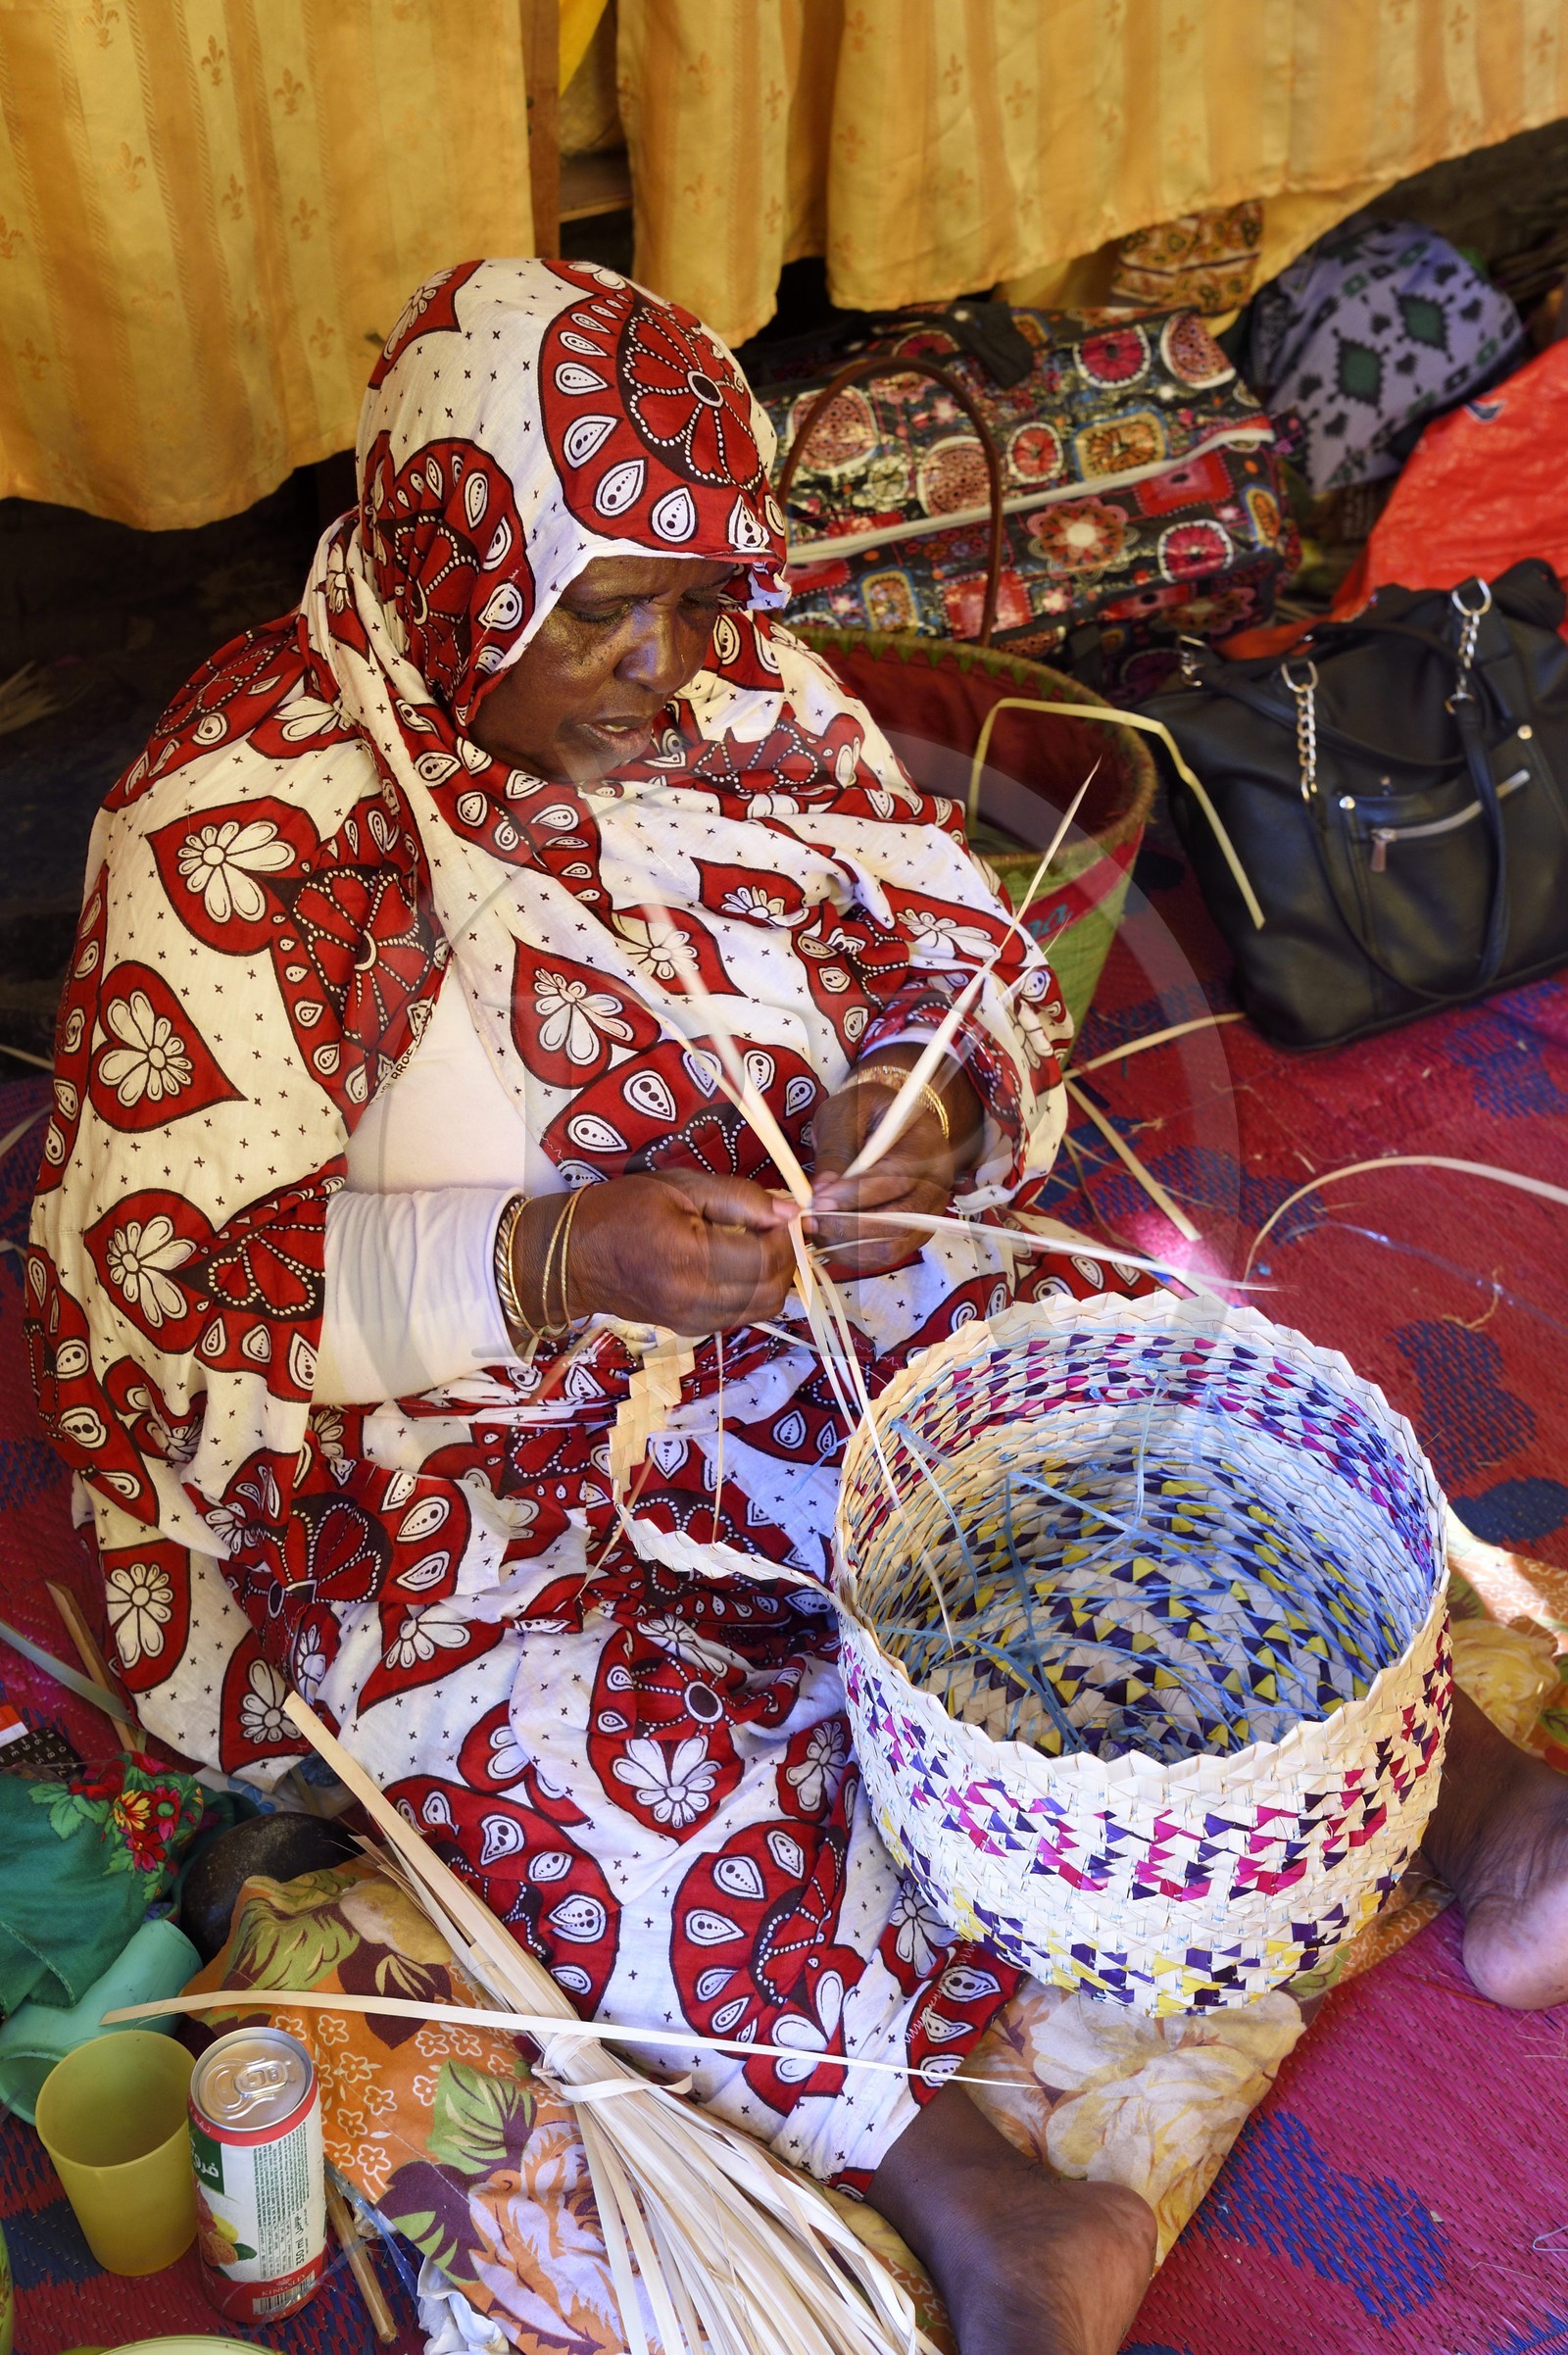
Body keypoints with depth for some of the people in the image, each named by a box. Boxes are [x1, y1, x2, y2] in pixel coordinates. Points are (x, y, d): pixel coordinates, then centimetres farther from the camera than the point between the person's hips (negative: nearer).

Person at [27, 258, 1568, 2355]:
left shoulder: (739, 684, -4)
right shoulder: (243, 819, -19)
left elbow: (968, 960, 4)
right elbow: (162, 1278, -20)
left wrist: (929, 1105, -21)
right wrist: (552, 1265, -34)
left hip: (784, 1307, 5)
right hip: (423, 1449, -4)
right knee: (635, 1779, -27)